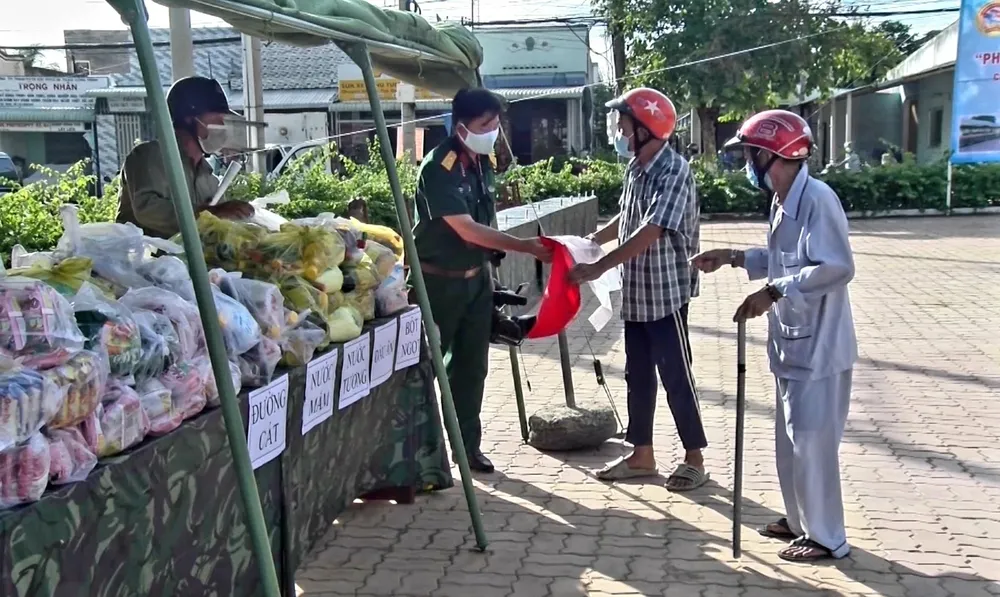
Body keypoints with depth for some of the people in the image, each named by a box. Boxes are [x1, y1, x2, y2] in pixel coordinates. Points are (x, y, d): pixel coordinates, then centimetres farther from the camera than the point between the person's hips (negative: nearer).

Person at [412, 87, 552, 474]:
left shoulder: (485, 162, 4)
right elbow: (466, 229, -25)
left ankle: (468, 444, 22)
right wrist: (525, 247, -27)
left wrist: (488, 266, 13)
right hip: (439, 281, -7)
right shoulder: (439, 167, -20)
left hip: (477, 277, 7)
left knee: (472, 365, 11)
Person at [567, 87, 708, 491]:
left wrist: (597, 268, -26)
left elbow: (649, 234, -26)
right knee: (637, 375, 13)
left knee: (676, 376, 1)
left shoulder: (673, 172, -18)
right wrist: (589, 241, 11)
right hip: (635, 293, 8)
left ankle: (694, 458, 14)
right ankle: (642, 456, 24)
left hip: (665, 293, -8)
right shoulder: (635, 169, 8)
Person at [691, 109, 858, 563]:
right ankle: (801, 520, 34)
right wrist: (734, 258, 12)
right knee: (791, 441, 19)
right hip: (793, 344, 10)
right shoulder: (782, 202, 9)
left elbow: (837, 267, -28)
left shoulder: (816, 199, -21)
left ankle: (827, 537, 15)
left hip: (817, 347, -10)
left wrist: (772, 293, -27)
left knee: (811, 443, 1)